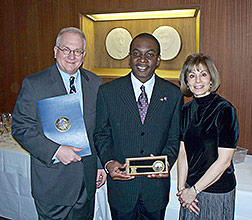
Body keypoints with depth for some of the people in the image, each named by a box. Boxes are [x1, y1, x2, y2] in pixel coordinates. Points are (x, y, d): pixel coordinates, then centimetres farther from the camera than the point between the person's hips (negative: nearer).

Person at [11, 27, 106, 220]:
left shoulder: (95, 83, 4)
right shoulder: (33, 84, -8)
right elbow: (21, 128, -10)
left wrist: (102, 164, 6)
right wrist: (55, 151, -20)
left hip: (88, 178, 4)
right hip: (51, 181, -3)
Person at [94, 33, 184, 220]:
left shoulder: (174, 94, -2)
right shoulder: (108, 92, -5)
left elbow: (175, 137, 3)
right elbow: (101, 134, 0)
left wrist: (166, 161, -15)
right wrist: (108, 162, -16)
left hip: (157, 184, 1)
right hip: (121, 182, -1)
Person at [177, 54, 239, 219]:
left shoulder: (225, 110, -16)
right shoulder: (187, 110, 1)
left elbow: (224, 161, -17)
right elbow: (183, 153, 1)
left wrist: (194, 190, -13)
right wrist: (181, 189, -7)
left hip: (218, 190, -5)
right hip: (191, 187, 5)